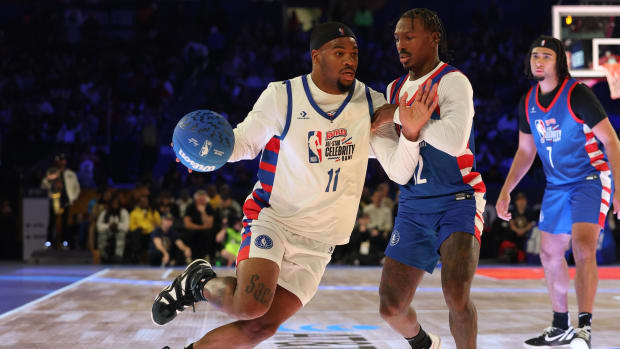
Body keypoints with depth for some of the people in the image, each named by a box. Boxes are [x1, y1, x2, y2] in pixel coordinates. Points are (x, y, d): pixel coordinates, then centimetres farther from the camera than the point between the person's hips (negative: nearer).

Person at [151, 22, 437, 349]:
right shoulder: (281, 96, -8)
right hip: (271, 218, -3)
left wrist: (410, 132, -25)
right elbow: (244, 141, 5)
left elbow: (399, 173, -5)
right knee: (249, 306, -26)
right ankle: (199, 282, 6)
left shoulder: (370, 105, -1)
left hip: (317, 243, 4)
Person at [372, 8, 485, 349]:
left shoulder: (452, 81, -11)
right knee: (391, 307, 3)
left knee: (456, 293, -27)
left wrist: (407, 118, -21)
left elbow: (454, 141, -28)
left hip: (458, 201, -6)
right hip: (413, 206, 6)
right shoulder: (395, 89, 12)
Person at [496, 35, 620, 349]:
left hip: (591, 179, -7)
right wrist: (505, 191, 8)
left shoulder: (577, 94, -16)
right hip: (557, 184, 7)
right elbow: (525, 152, 15)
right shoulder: (528, 102, 3)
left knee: (583, 247, -24)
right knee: (550, 253, 11)